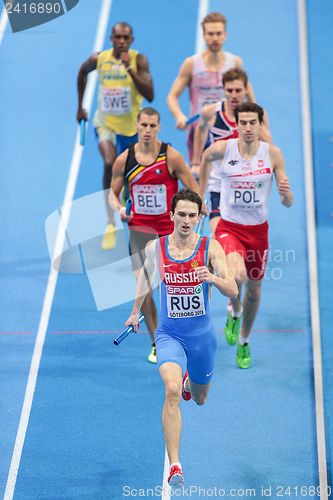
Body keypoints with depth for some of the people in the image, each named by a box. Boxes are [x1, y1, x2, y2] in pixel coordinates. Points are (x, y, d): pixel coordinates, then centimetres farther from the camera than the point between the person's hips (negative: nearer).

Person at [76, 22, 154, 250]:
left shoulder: (139, 60, -15)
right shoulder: (99, 59, -9)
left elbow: (150, 96, -24)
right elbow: (83, 71, 14)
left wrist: (130, 70, -32)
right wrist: (80, 106, 18)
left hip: (131, 124, 1)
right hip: (106, 121, -1)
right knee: (110, 163, -25)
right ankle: (110, 224, -20)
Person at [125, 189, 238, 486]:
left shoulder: (211, 247, -10)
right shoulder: (155, 248, -5)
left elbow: (233, 291, -15)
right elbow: (146, 275, 18)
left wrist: (213, 279, -36)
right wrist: (136, 312, 29)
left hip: (202, 336, 1)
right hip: (169, 335, -1)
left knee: (199, 399, 22)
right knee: (172, 391, -27)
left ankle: (189, 382, 61)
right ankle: (175, 467, -26)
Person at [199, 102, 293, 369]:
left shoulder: (273, 154, -11)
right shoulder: (223, 149, -13)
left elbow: (288, 203, -9)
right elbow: (205, 158, 14)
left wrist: (286, 193, -31)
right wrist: (201, 193, 16)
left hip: (258, 229, 2)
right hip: (229, 227, -2)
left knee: (254, 289, 14)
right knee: (237, 275, -27)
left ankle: (244, 341, 41)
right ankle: (234, 311, 10)